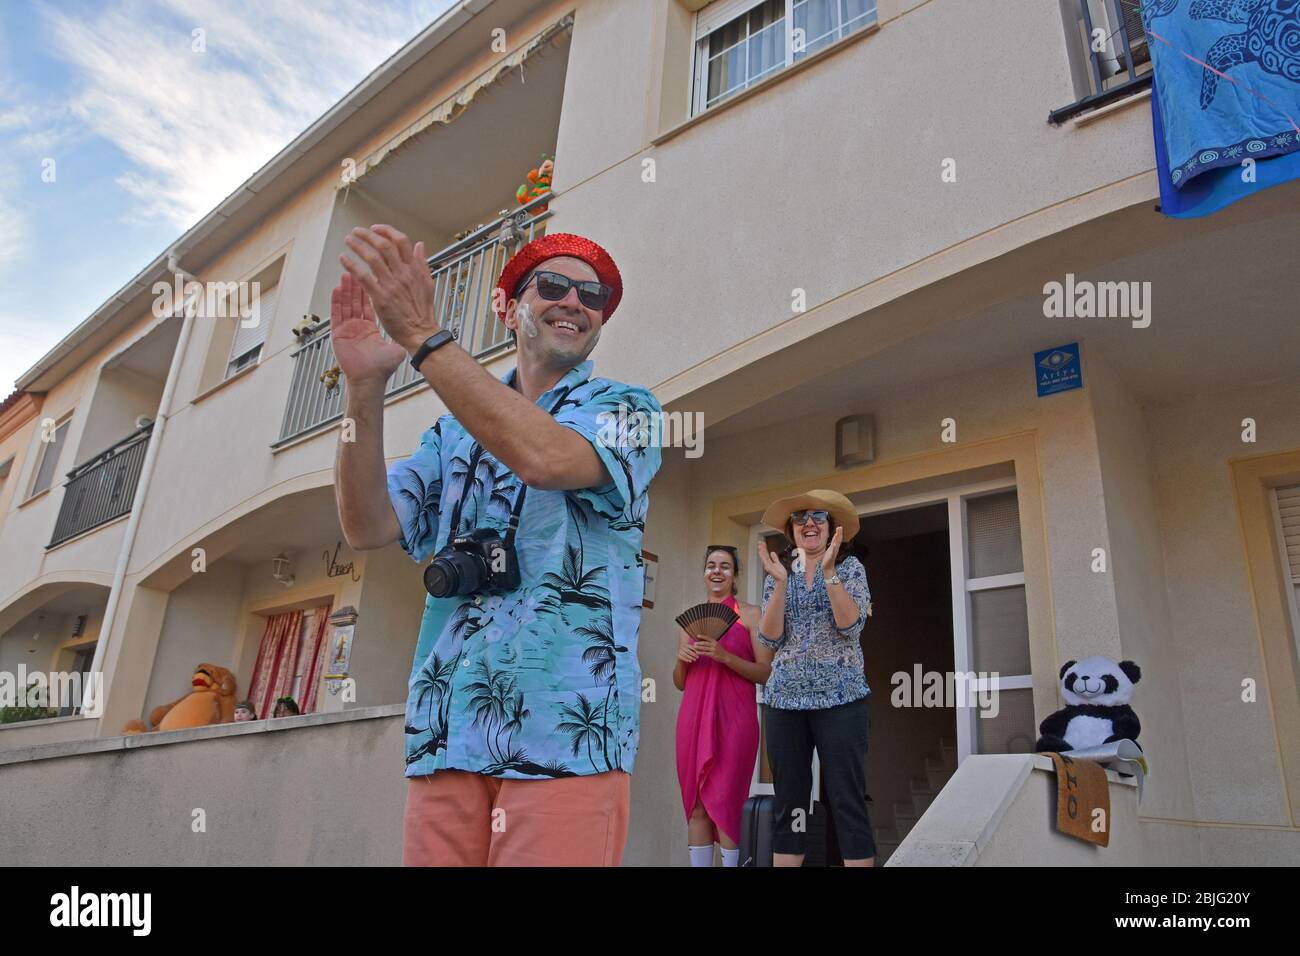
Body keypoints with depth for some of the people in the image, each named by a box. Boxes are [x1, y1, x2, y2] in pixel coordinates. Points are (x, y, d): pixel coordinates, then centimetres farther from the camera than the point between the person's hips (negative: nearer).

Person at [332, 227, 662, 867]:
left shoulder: (625, 408, 5)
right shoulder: (454, 430, 16)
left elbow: (547, 458, -17)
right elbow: (368, 527, 3)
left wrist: (422, 336, -17)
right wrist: (364, 388, -10)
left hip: (563, 725, -3)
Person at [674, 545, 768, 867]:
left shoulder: (750, 614, 4)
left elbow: (767, 673, -2)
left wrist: (724, 656, -15)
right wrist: (682, 659, -2)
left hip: (734, 716, -4)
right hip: (693, 715, 4)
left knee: (725, 801, -7)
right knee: (695, 804, 3)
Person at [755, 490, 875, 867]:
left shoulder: (850, 567, 4)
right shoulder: (779, 572, 10)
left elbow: (850, 625, -12)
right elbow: (770, 639, -1)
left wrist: (829, 570, -19)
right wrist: (781, 582, -12)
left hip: (840, 698, -2)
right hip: (785, 699, 3)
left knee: (848, 800, -5)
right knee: (788, 802, 4)